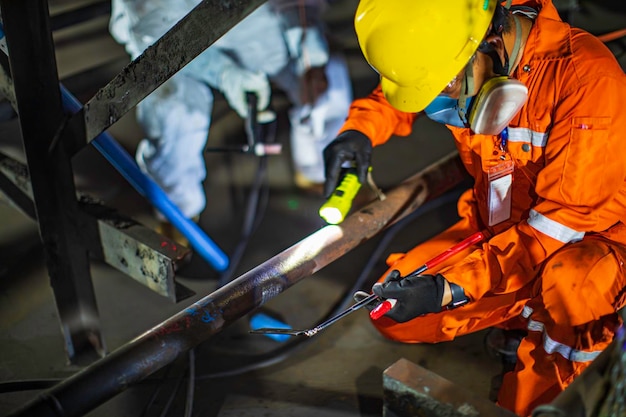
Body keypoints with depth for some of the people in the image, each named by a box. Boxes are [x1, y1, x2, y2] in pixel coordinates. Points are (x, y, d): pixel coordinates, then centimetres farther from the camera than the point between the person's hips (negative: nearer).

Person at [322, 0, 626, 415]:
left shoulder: (587, 76, -28)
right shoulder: (451, 56, -9)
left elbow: (562, 221, -28)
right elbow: (391, 96, 14)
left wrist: (452, 288, -33)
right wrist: (360, 128, -11)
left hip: (586, 241, -5)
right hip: (498, 230, 6)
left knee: (567, 285, -40)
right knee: (394, 313, -4)